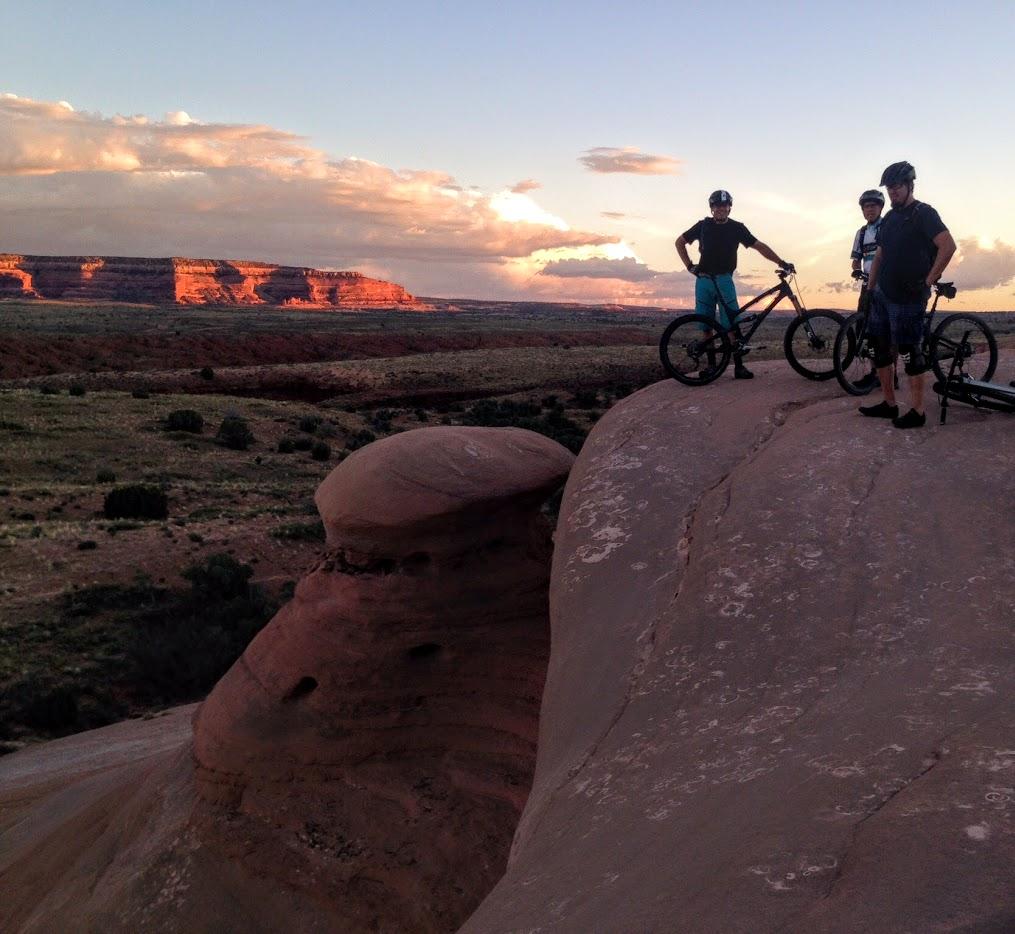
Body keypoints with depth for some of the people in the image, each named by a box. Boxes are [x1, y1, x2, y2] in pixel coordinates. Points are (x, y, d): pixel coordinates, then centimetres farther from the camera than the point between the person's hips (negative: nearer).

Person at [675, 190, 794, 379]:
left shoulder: (736, 228, 4)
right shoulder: (703, 226, 4)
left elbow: (759, 246, 3)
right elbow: (679, 242, 14)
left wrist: (781, 262, -5)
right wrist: (689, 265, 4)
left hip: (724, 280, -1)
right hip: (703, 280, 1)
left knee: (732, 325, -10)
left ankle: (739, 367, -9)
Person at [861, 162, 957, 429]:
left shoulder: (924, 214, -10)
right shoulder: (890, 218, 14)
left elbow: (948, 246, -20)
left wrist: (928, 281, -17)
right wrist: (869, 289, 14)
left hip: (908, 297, -8)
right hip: (883, 294, 8)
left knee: (912, 352, -5)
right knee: (880, 348, 10)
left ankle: (917, 412, 1)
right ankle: (889, 404, 20)